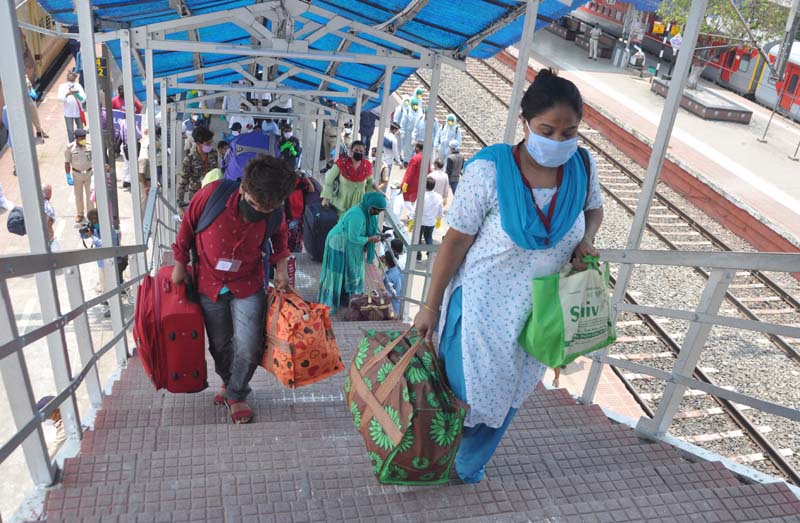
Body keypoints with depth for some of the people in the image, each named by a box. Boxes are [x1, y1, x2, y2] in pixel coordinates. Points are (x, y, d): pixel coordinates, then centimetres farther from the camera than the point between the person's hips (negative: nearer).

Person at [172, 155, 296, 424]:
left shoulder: (275, 213, -20)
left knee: (249, 347, -4)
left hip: (248, 285, 0)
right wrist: (180, 263, 0)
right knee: (220, 344, 14)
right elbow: (188, 225, -8)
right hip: (209, 283, 0)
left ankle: (236, 394, 23)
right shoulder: (212, 195, -28)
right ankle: (228, 382, 45)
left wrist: (281, 264, -10)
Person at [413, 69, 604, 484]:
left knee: (506, 397, 22)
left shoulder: (582, 167, -9)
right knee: (462, 391, 10)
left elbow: (594, 207, 13)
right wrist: (431, 306, -10)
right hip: (483, 308, -5)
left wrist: (587, 238, -9)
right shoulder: (489, 171, -23)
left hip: (538, 314, 5)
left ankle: (468, 467, 49)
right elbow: (455, 241, -16)